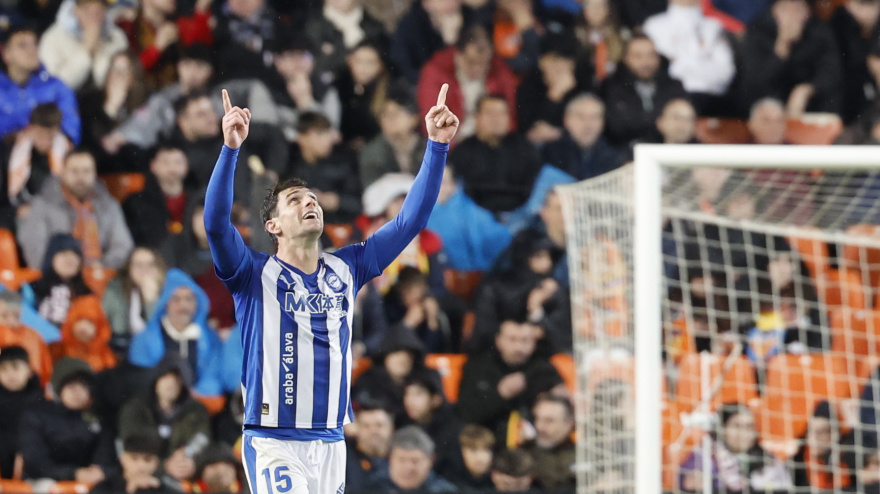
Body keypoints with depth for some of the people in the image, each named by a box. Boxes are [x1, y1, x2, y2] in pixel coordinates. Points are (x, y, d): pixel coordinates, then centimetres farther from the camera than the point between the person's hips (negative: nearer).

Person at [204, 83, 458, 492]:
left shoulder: (346, 270, 11)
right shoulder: (255, 275, -2)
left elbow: (409, 222, 10)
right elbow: (216, 223, -18)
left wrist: (437, 146, 2)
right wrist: (230, 148, -30)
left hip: (330, 443, 5)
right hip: (273, 443, -5)